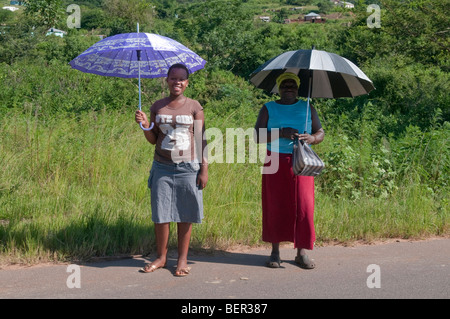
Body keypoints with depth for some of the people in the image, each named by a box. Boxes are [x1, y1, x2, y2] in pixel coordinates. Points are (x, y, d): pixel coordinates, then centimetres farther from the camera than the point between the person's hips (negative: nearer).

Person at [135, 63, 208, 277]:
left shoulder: (194, 107, 1)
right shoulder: (157, 107, 7)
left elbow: (201, 139, 0)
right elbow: (153, 140, 11)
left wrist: (204, 169, -5)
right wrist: (145, 125, -9)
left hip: (188, 167, -2)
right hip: (162, 167, 2)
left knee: (185, 215, 3)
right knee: (160, 214, 4)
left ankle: (183, 259, 14)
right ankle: (161, 257, 18)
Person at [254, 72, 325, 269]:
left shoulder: (308, 109, 14)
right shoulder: (268, 109, 8)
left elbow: (321, 133, 13)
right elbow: (258, 136, -1)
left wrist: (312, 138, -11)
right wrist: (281, 133, -15)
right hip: (275, 162, -1)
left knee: (304, 205, -4)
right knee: (275, 205, 0)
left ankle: (302, 252, 5)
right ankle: (275, 251, 11)